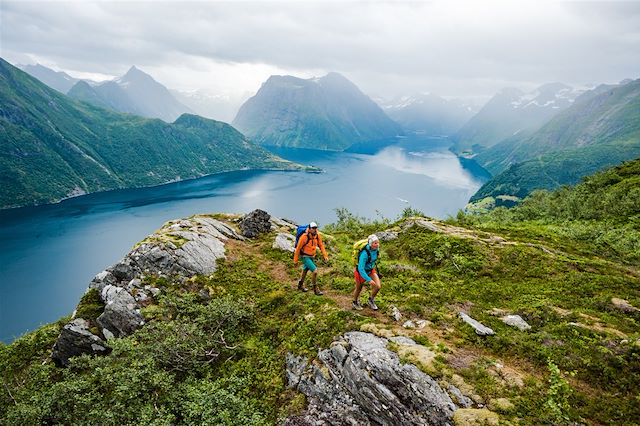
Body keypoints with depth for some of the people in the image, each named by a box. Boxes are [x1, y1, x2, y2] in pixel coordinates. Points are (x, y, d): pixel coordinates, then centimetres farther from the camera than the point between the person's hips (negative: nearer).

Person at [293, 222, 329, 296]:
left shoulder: (317, 236, -10)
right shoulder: (304, 237, -27)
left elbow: (321, 245, 1)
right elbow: (298, 248, -18)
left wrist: (325, 255, -10)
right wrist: (295, 260, -12)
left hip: (312, 256, 7)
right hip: (305, 257, -7)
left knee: (305, 270, 25)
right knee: (315, 271, -17)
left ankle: (300, 285, 48)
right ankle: (316, 289, -1)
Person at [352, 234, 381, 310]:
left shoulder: (376, 249, -15)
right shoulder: (365, 253, -37)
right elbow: (361, 269, -37)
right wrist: (369, 280, -40)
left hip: (371, 270, 5)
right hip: (361, 271, -5)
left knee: (377, 286, -10)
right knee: (358, 289, 16)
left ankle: (371, 300, 20)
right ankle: (355, 303, 46)